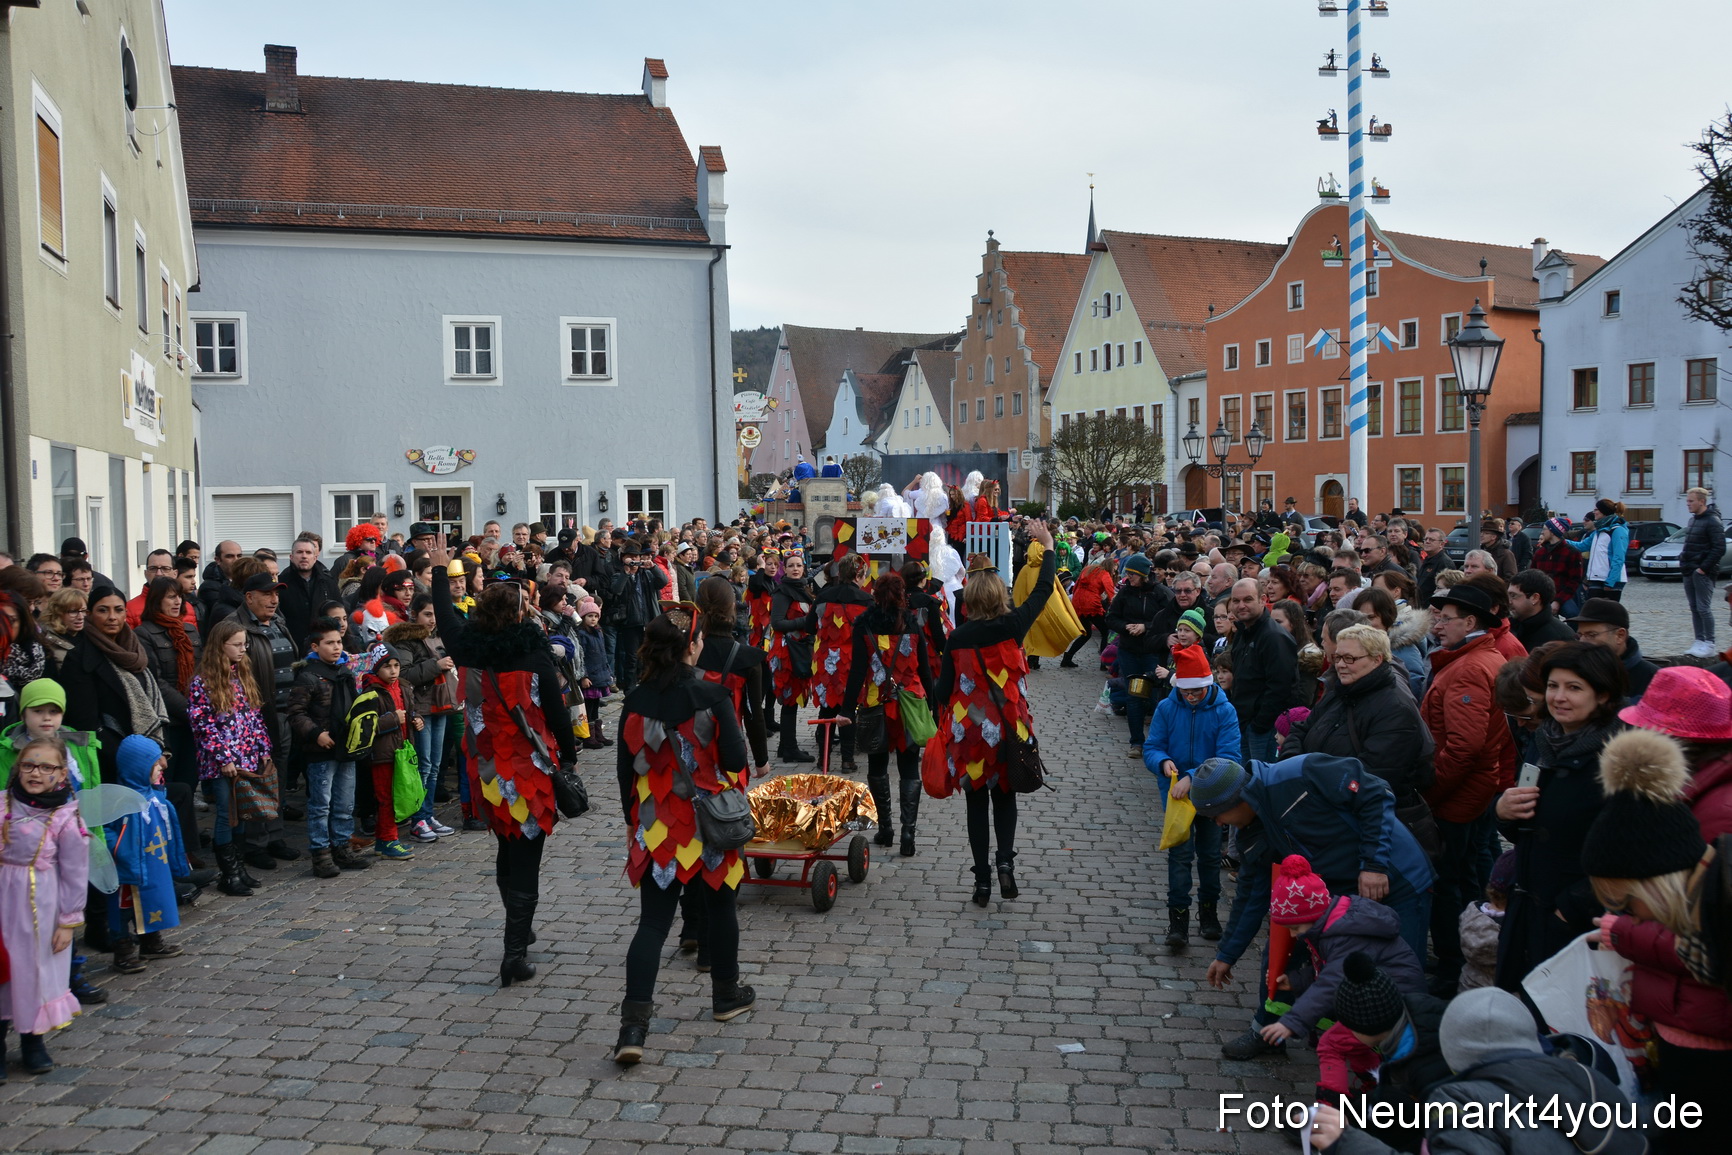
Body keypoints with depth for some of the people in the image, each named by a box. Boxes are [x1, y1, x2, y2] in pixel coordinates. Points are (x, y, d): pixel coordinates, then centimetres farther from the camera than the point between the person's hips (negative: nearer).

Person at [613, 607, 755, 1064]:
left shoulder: (635, 702, -4)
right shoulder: (713, 696, -15)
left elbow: (626, 769, 2)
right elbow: (736, 760, -12)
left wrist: (631, 820, 15)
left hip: (656, 829, 2)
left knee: (653, 922, 5)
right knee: (719, 907, 19)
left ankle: (633, 1026, -4)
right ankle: (726, 995, 37)